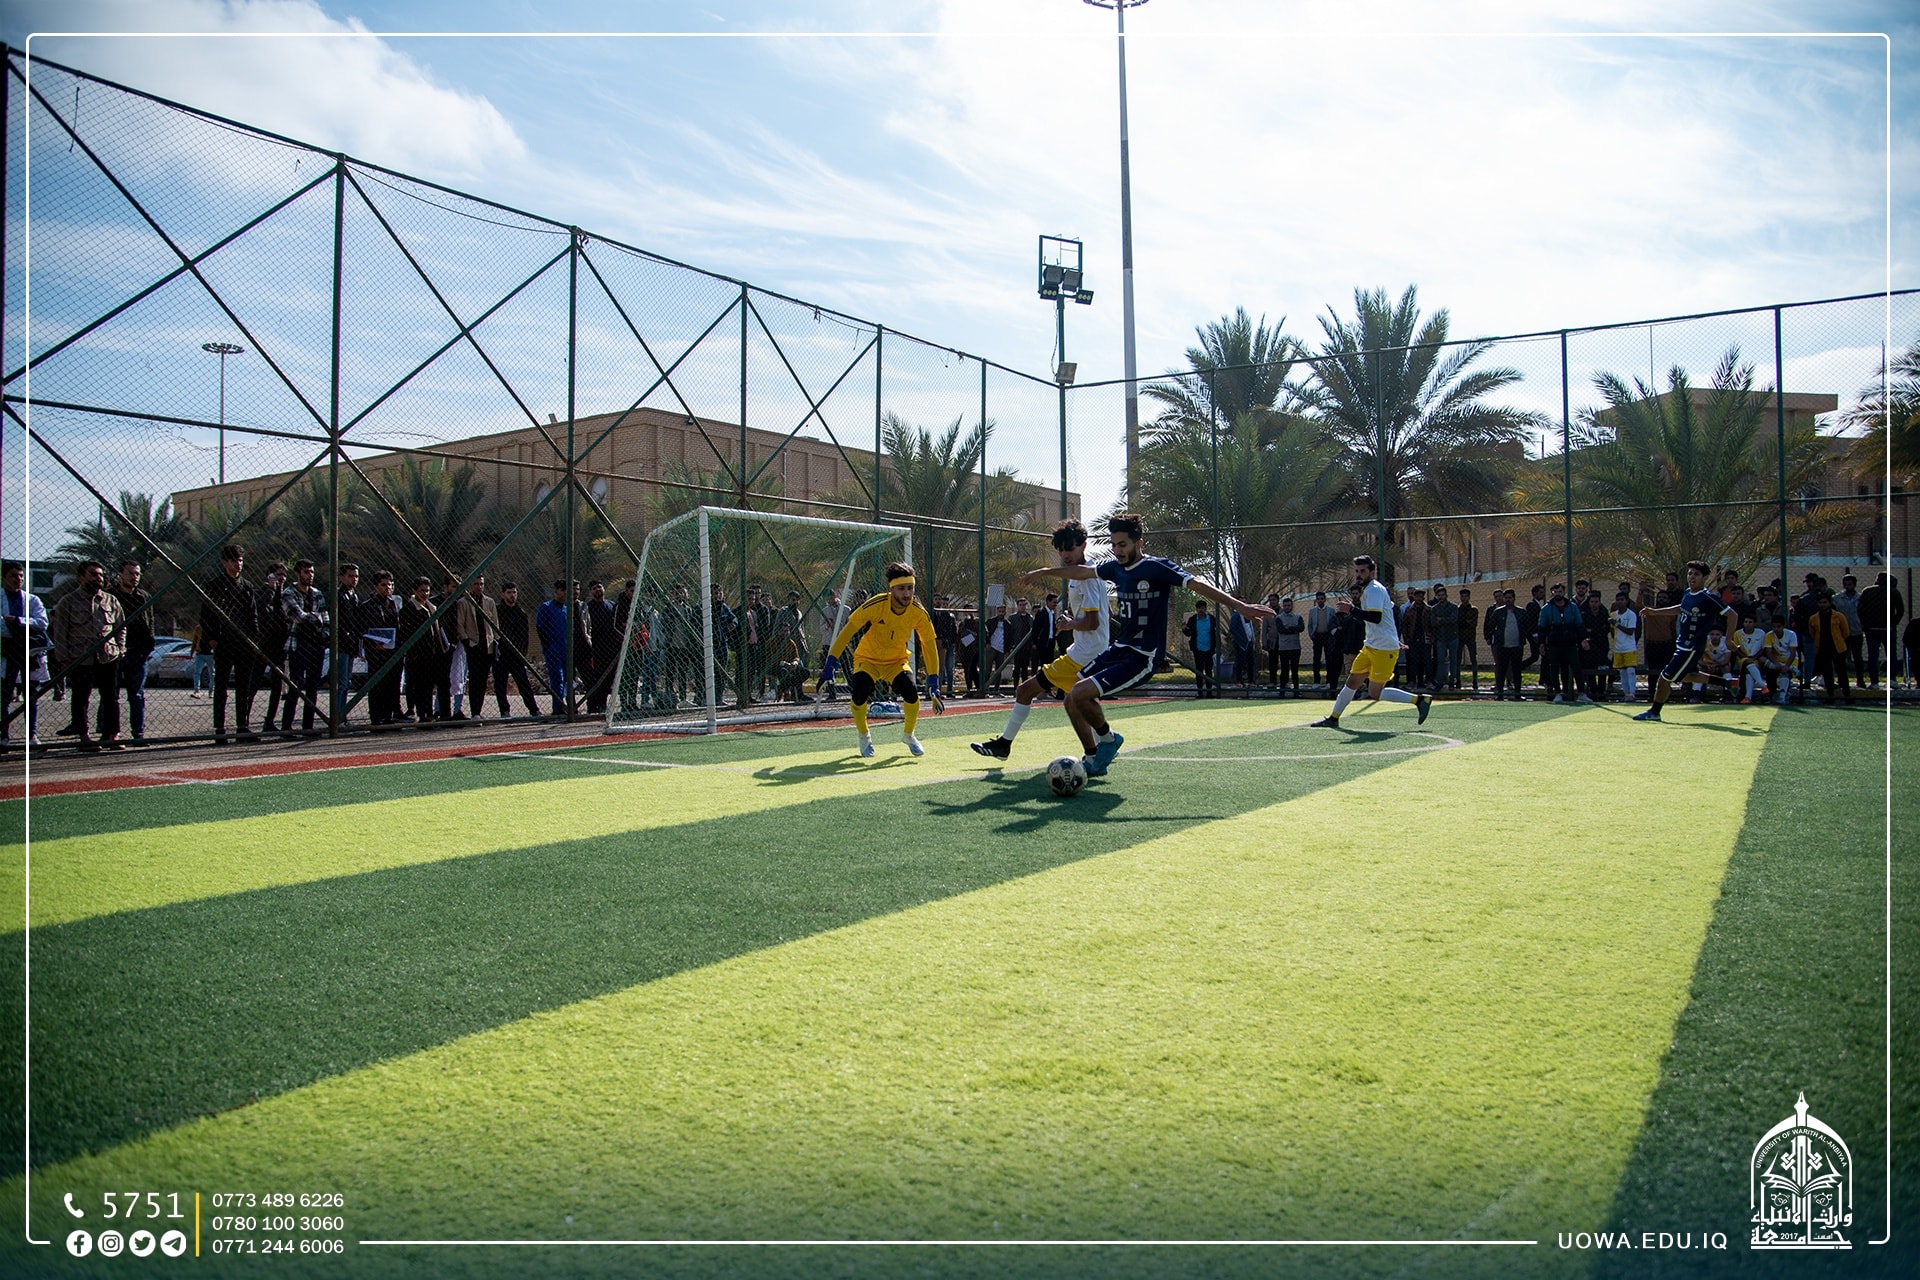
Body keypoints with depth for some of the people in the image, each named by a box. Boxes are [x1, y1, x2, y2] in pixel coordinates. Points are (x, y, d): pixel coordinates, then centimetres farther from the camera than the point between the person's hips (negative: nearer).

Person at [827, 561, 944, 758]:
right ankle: (864, 736, 6)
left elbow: (929, 645, -9)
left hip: (897, 660, 2)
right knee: (859, 694, -27)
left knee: (911, 691, -25)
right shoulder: (875, 605, -26)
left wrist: (933, 683, -13)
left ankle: (908, 734, 7)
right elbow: (848, 630, -17)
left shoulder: (919, 612, -18)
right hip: (867, 658, -2)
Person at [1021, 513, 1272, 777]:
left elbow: (1199, 585, -22)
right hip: (1117, 649, 8)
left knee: (1080, 694, -21)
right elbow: (1081, 571, 24)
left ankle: (1108, 738, 6)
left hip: (1142, 658, -8)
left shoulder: (1158, 568, -14)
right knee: (1072, 701, 6)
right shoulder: (1115, 567, 7)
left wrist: (1240, 606, -33)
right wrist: (1043, 572, 35)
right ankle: (1094, 761, 21)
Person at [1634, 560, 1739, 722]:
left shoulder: (1709, 598, -20)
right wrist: (1654, 611, 19)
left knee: (1665, 678, -3)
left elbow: (1732, 615, -16)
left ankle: (1654, 711, 12)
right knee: (1687, 675, 28)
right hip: (1682, 643, 9)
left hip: (1692, 647, -9)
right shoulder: (1687, 593, 4)